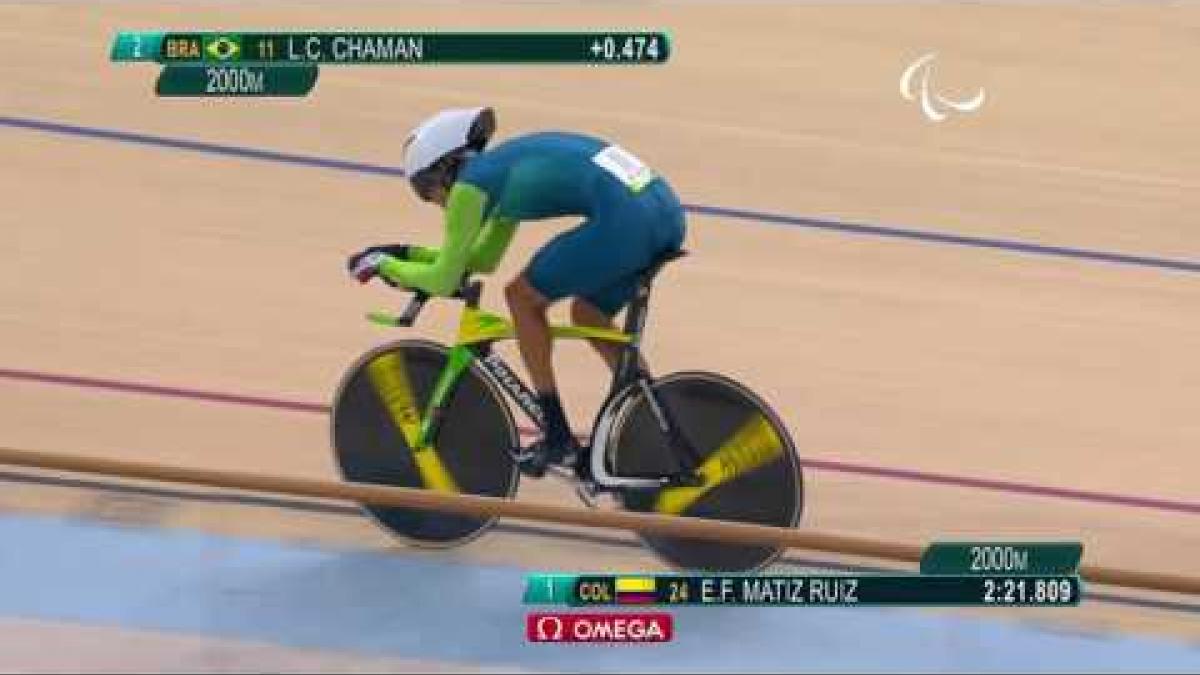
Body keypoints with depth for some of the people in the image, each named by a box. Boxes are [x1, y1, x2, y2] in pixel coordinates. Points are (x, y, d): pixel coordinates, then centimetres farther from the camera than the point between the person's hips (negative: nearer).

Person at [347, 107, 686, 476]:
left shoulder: (471, 182, 4)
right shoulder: (506, 166, 29)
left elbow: (443, 280, 7)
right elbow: (483, 259, 39)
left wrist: (382, 263, 22)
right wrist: (405, 252, 38)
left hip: (626, 219, -9)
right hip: (668, 210, 9)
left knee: (522, 296, 12)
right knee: (588, 315, 27)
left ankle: (557, 438, 15)